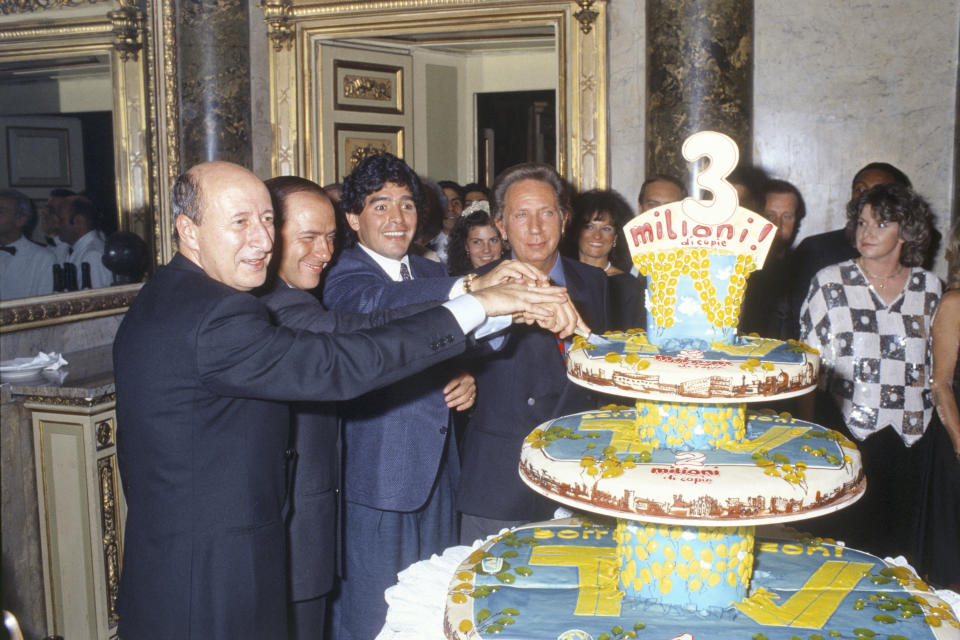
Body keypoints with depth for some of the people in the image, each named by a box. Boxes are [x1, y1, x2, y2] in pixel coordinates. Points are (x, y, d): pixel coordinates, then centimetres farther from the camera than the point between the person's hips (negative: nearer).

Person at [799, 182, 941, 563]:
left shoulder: (929, 287, 7)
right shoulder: (830, 282, 0)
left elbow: (931, 365, 18)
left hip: (908, 438, 3)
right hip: (842, 435, -2)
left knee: (898, 546, 8)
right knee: (840, 542, -1)